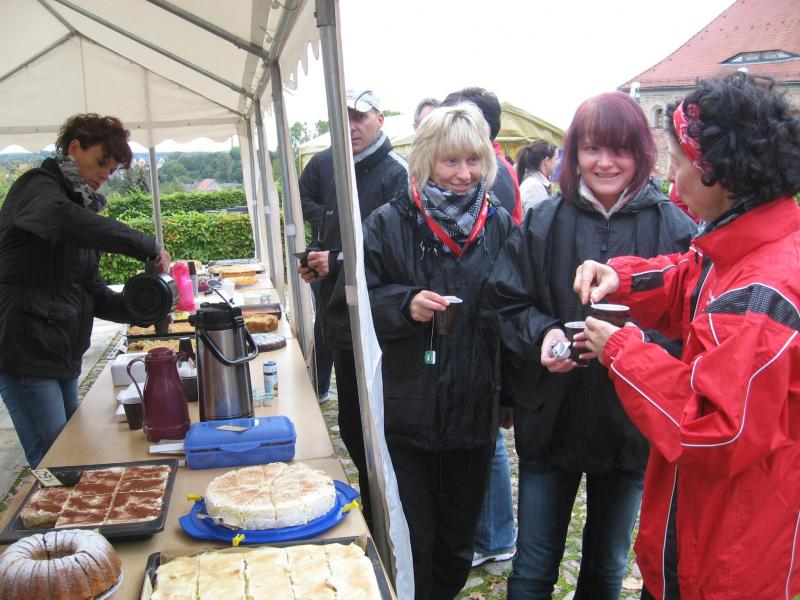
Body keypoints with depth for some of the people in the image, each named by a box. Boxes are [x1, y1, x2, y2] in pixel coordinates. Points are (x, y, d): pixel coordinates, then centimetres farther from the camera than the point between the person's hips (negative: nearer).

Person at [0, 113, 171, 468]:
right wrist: (148, 248, -32)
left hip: (63, 357, 9)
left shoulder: (84, 205, 17)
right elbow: (64, 220, -35)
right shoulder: (36, 187, -7)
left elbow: (92, 294, 12)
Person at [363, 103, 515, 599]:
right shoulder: (390, 224, -5)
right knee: (414, 539, 10)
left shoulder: (500, 225, 2)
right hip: (410, 409, -2)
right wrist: (406, 304, -24)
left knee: (459, 538, 18)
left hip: (476, 408, 3)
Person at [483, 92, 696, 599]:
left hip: (631, 424, 0)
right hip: (550, 419, 0)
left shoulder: (672, 227, -7)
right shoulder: (543, 223, -4)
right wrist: (542, 334, -22)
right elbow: (504, 304, -2)